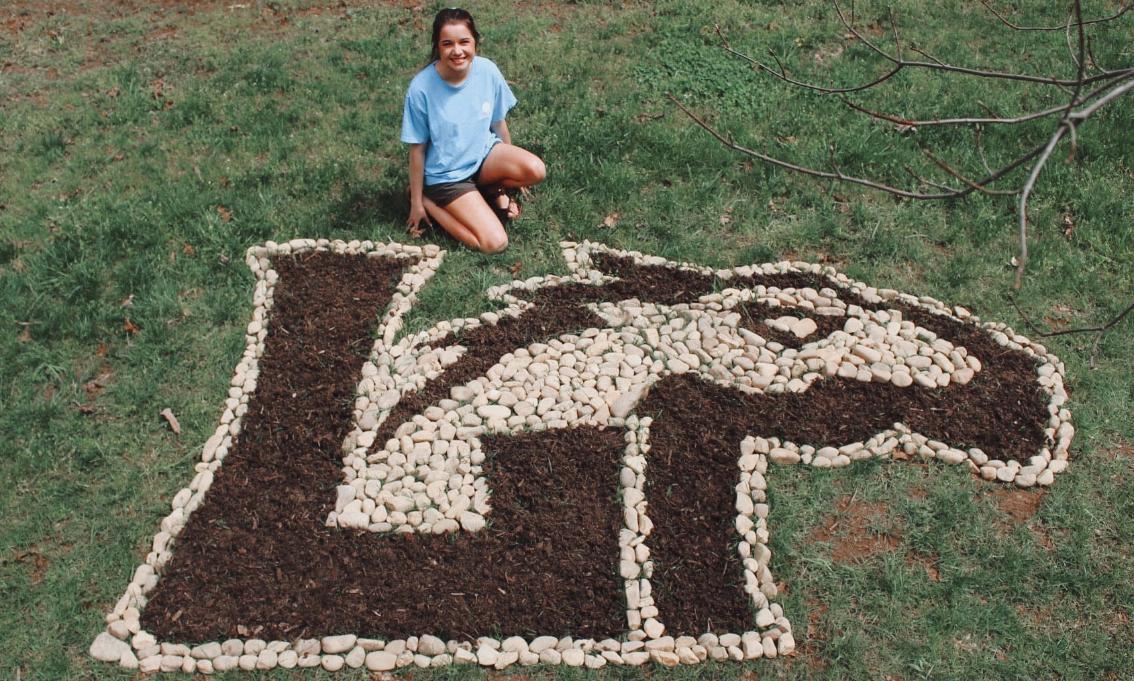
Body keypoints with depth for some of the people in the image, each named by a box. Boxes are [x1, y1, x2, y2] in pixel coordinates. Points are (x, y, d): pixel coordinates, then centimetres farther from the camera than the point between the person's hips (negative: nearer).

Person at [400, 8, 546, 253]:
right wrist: (416, 203, -5)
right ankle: (428, 201, 4)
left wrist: (511, 167, 17)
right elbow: (417, 149, -13)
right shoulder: (421, 88, -23)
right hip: (447, 175, -4)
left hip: (483, 153, 4)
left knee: (536, 170, -26)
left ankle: (493, 190, 7)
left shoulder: (488, 70, -12)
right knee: (495, 243, -17)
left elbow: (499, 122, 5)